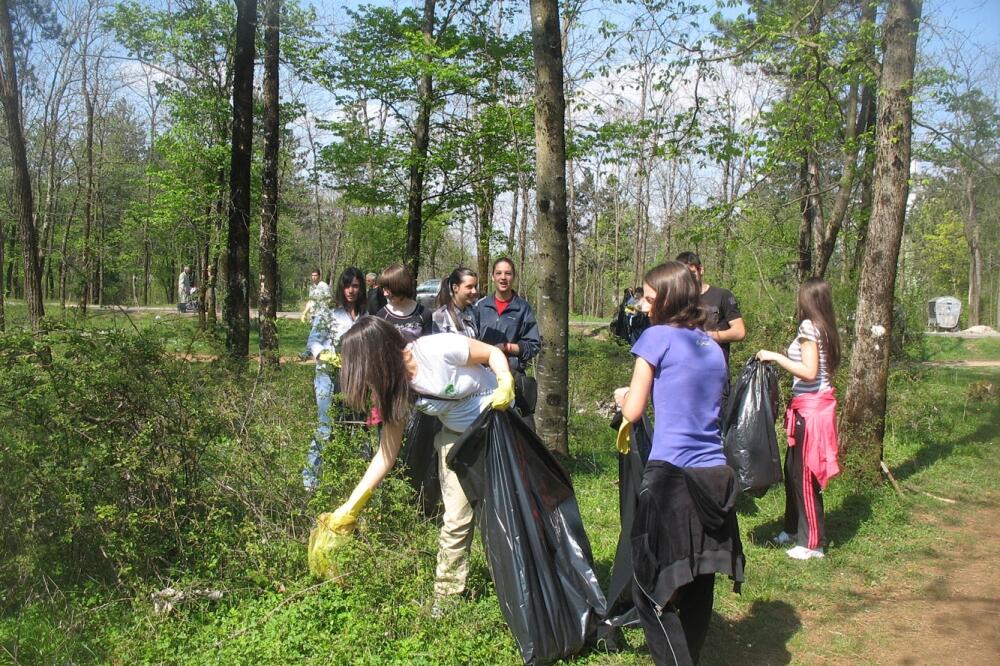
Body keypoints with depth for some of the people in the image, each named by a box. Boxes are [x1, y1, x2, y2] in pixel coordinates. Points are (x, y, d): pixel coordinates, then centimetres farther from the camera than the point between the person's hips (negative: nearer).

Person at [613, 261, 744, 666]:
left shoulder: (657, 337, -4)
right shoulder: (713, 348, 16)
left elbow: (633, 410, -3)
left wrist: (622, 398, 18)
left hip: (672, 476, -7)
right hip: (715, 477, 7)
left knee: (651, 586, 2)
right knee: (698, 583, 16)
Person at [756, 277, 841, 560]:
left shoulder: (809, 327, -16)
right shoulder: (825, 328, 11)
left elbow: (809, 371, -22)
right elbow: (826, 367, 11)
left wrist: (776, 357, -18)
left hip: (810, 407, -9)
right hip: (817, 403, 9)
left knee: (804, 474, -1)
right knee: (793, 469, 18)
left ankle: (813, 543, 7)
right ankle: (794, 529, 30)